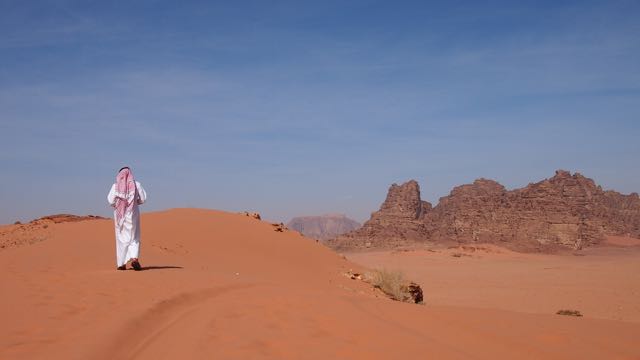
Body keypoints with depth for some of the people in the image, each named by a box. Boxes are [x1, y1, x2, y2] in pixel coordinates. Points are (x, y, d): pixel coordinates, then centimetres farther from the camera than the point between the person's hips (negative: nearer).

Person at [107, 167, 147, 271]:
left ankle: (122, 263, 10)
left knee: (122, 237, 10)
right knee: (134, 237, 7)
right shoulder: (136, 185, -2)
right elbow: (143, 199, -2)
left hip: (120, 214, 0)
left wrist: (117, 204, 11)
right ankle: (134, 258, -15)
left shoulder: (115, 186, -4)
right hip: (133, 213, 0)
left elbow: (110, 200, -9)